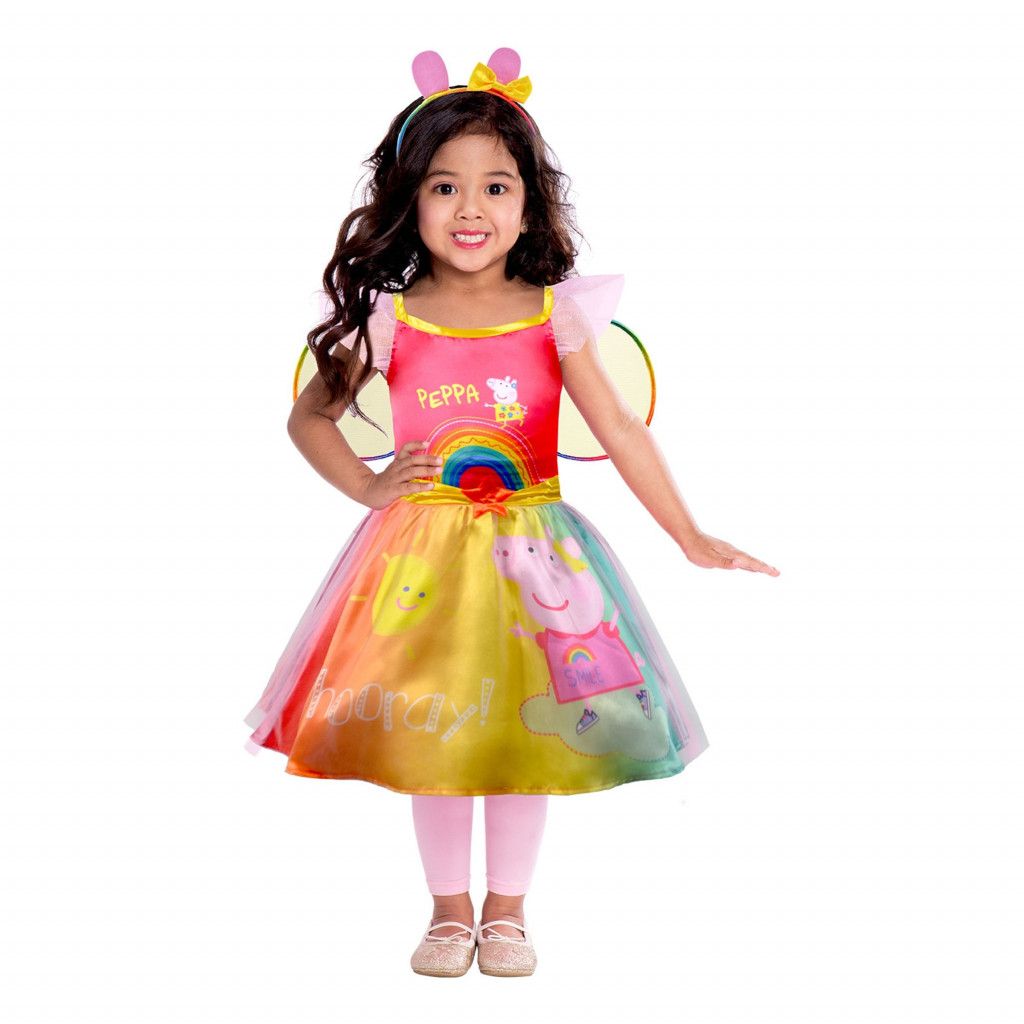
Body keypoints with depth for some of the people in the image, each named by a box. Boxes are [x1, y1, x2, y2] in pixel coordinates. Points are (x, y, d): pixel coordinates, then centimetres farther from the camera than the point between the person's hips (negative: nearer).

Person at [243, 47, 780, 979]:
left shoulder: (555, 315, -5)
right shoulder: (387, 319, -4)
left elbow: (622, 431, -7)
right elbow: (308, 417, 9)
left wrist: (691, 537, -11)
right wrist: (368, 488, -3)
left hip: (532, 549, 0)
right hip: (422, 551, 0)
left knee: (527, 728, 7)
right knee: (433, 729, 8)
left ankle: (507, 910, 27)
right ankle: (450, 910, 27)